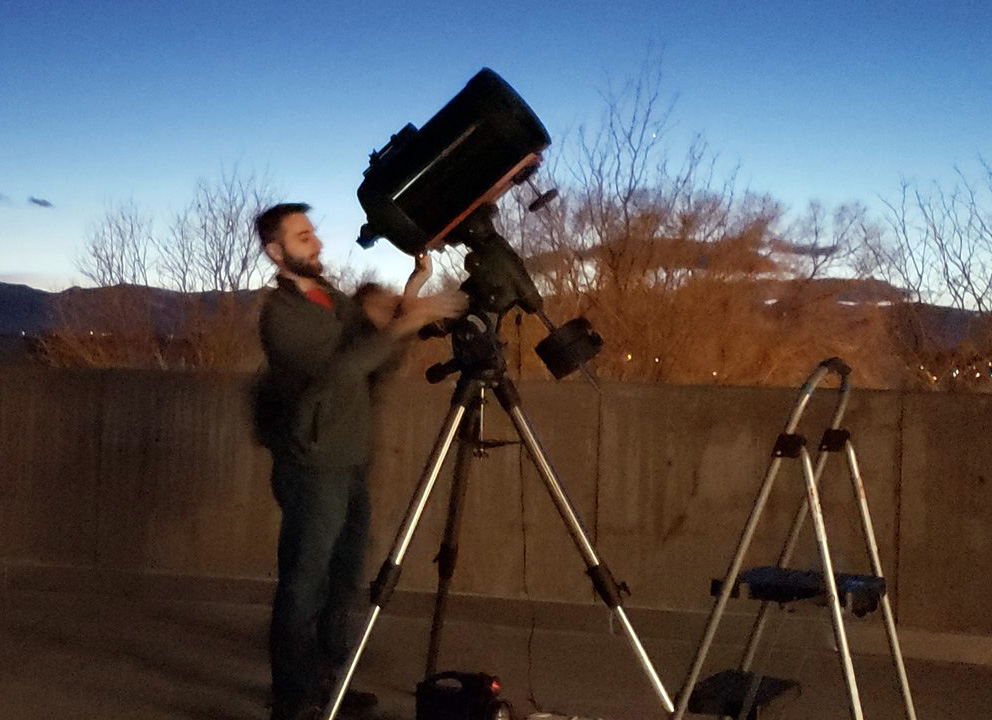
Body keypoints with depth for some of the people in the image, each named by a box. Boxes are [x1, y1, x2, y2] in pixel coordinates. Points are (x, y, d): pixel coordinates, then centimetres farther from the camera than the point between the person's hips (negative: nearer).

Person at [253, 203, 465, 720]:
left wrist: (406, 307, -5)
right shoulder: (279, 312, -12)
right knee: (304, 587, -3)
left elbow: (375, 361, 9)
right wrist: (404, 324, -28)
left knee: (341, 583, 13)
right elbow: (336, 370, -25)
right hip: (312, 468, -8)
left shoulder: (335, 300, 13)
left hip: (351, 464, 8)